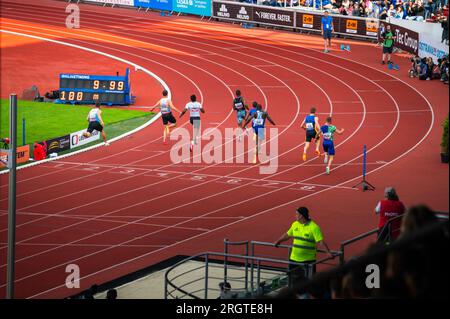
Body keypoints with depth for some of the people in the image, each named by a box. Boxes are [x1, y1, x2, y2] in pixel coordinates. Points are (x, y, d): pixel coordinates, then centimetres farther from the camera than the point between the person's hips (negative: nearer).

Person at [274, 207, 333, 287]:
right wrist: (278, 241, 26)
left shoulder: (314, 227, -15)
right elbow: (288, 235, 21)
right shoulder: (295, 224, 5)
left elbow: (321, 241, -20)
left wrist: (328, 252, -28)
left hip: (308, 260, -6)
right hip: (294, 258, 6)